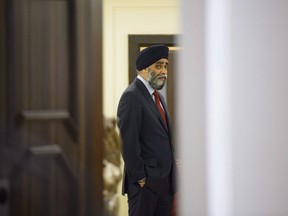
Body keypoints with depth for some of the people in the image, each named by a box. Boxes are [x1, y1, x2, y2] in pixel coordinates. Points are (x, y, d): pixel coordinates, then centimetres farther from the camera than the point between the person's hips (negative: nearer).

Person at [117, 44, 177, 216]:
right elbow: (129, 142, -17)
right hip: (145, 182, -8)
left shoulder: (159, 97, 17)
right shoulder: (132, 96, -12)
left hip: (165, 180, 8)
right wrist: (140, 178, -17)